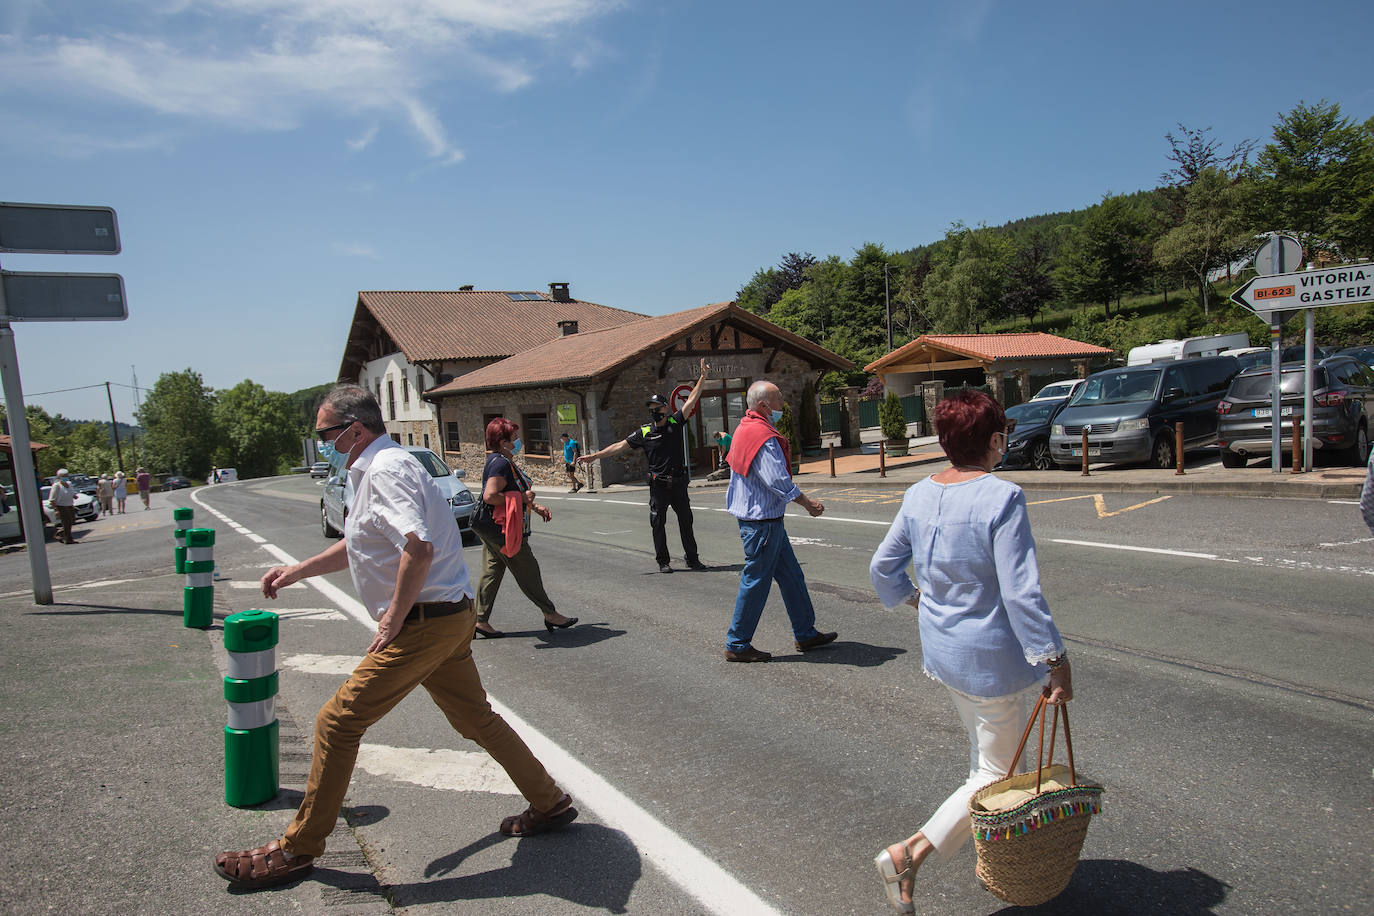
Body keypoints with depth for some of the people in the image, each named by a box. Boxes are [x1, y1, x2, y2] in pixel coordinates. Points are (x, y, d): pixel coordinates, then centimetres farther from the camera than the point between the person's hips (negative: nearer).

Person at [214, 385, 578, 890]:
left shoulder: (385, 469, -17)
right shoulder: (379, 467, 17)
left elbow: (418, 548, -31)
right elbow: (357, 545, 29)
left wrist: (394, 618, -20)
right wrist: (295, 571, 24)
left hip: (424, 623, -10)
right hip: (451, 618, 10)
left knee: (337, 723, 0)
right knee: (475, 718, 19)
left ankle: (297, 848, 15)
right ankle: (549, 803, 30)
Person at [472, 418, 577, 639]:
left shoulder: (504, 461, 15)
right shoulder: (500, 464, -20)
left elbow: (514, 492, 26)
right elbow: (490, 496, -29)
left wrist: (536, 507, 17)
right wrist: (522, 498, -20)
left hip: (493, 530, 10)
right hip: (503, 531, -10)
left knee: (491, 573, 12)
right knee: (528, 572, 0)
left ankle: (481, 620, 16)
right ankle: (550, 614, 11)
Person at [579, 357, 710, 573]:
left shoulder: (676, 422, 1)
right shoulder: (644, 432, 0)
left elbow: (692, 400, -2)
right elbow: (621, 446, 1)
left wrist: (703, 377, -8)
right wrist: (595, 456, -3)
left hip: (678, 483, 1)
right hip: (658, 485, -1)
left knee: (686, 521, 9)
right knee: (658, 524, 3)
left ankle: (692, 559, 20)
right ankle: (663, 561, 14)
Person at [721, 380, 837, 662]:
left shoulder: (744, 429, 13)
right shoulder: (764, 436, -20)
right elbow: (779, 482, -22)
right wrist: (808, 504, -9)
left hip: (752, 515, 11)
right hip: (762, 521, -11)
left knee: (791, 575, 15)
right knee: (756, 581, -1)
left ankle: (806, 634, 24)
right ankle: (737, 645, 9)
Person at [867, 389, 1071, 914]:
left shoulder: (919, 495, -2)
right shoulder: (1002, 499, -22)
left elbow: (883, 567, 7)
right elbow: (1021, 594, -24)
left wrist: (914, 597, 26)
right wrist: (1056, 661, -16)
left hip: (940, 648, 7)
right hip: (993, 657, -7)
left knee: (983, 756, 26)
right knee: (997, 772, 9)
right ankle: (909, 853, 0)